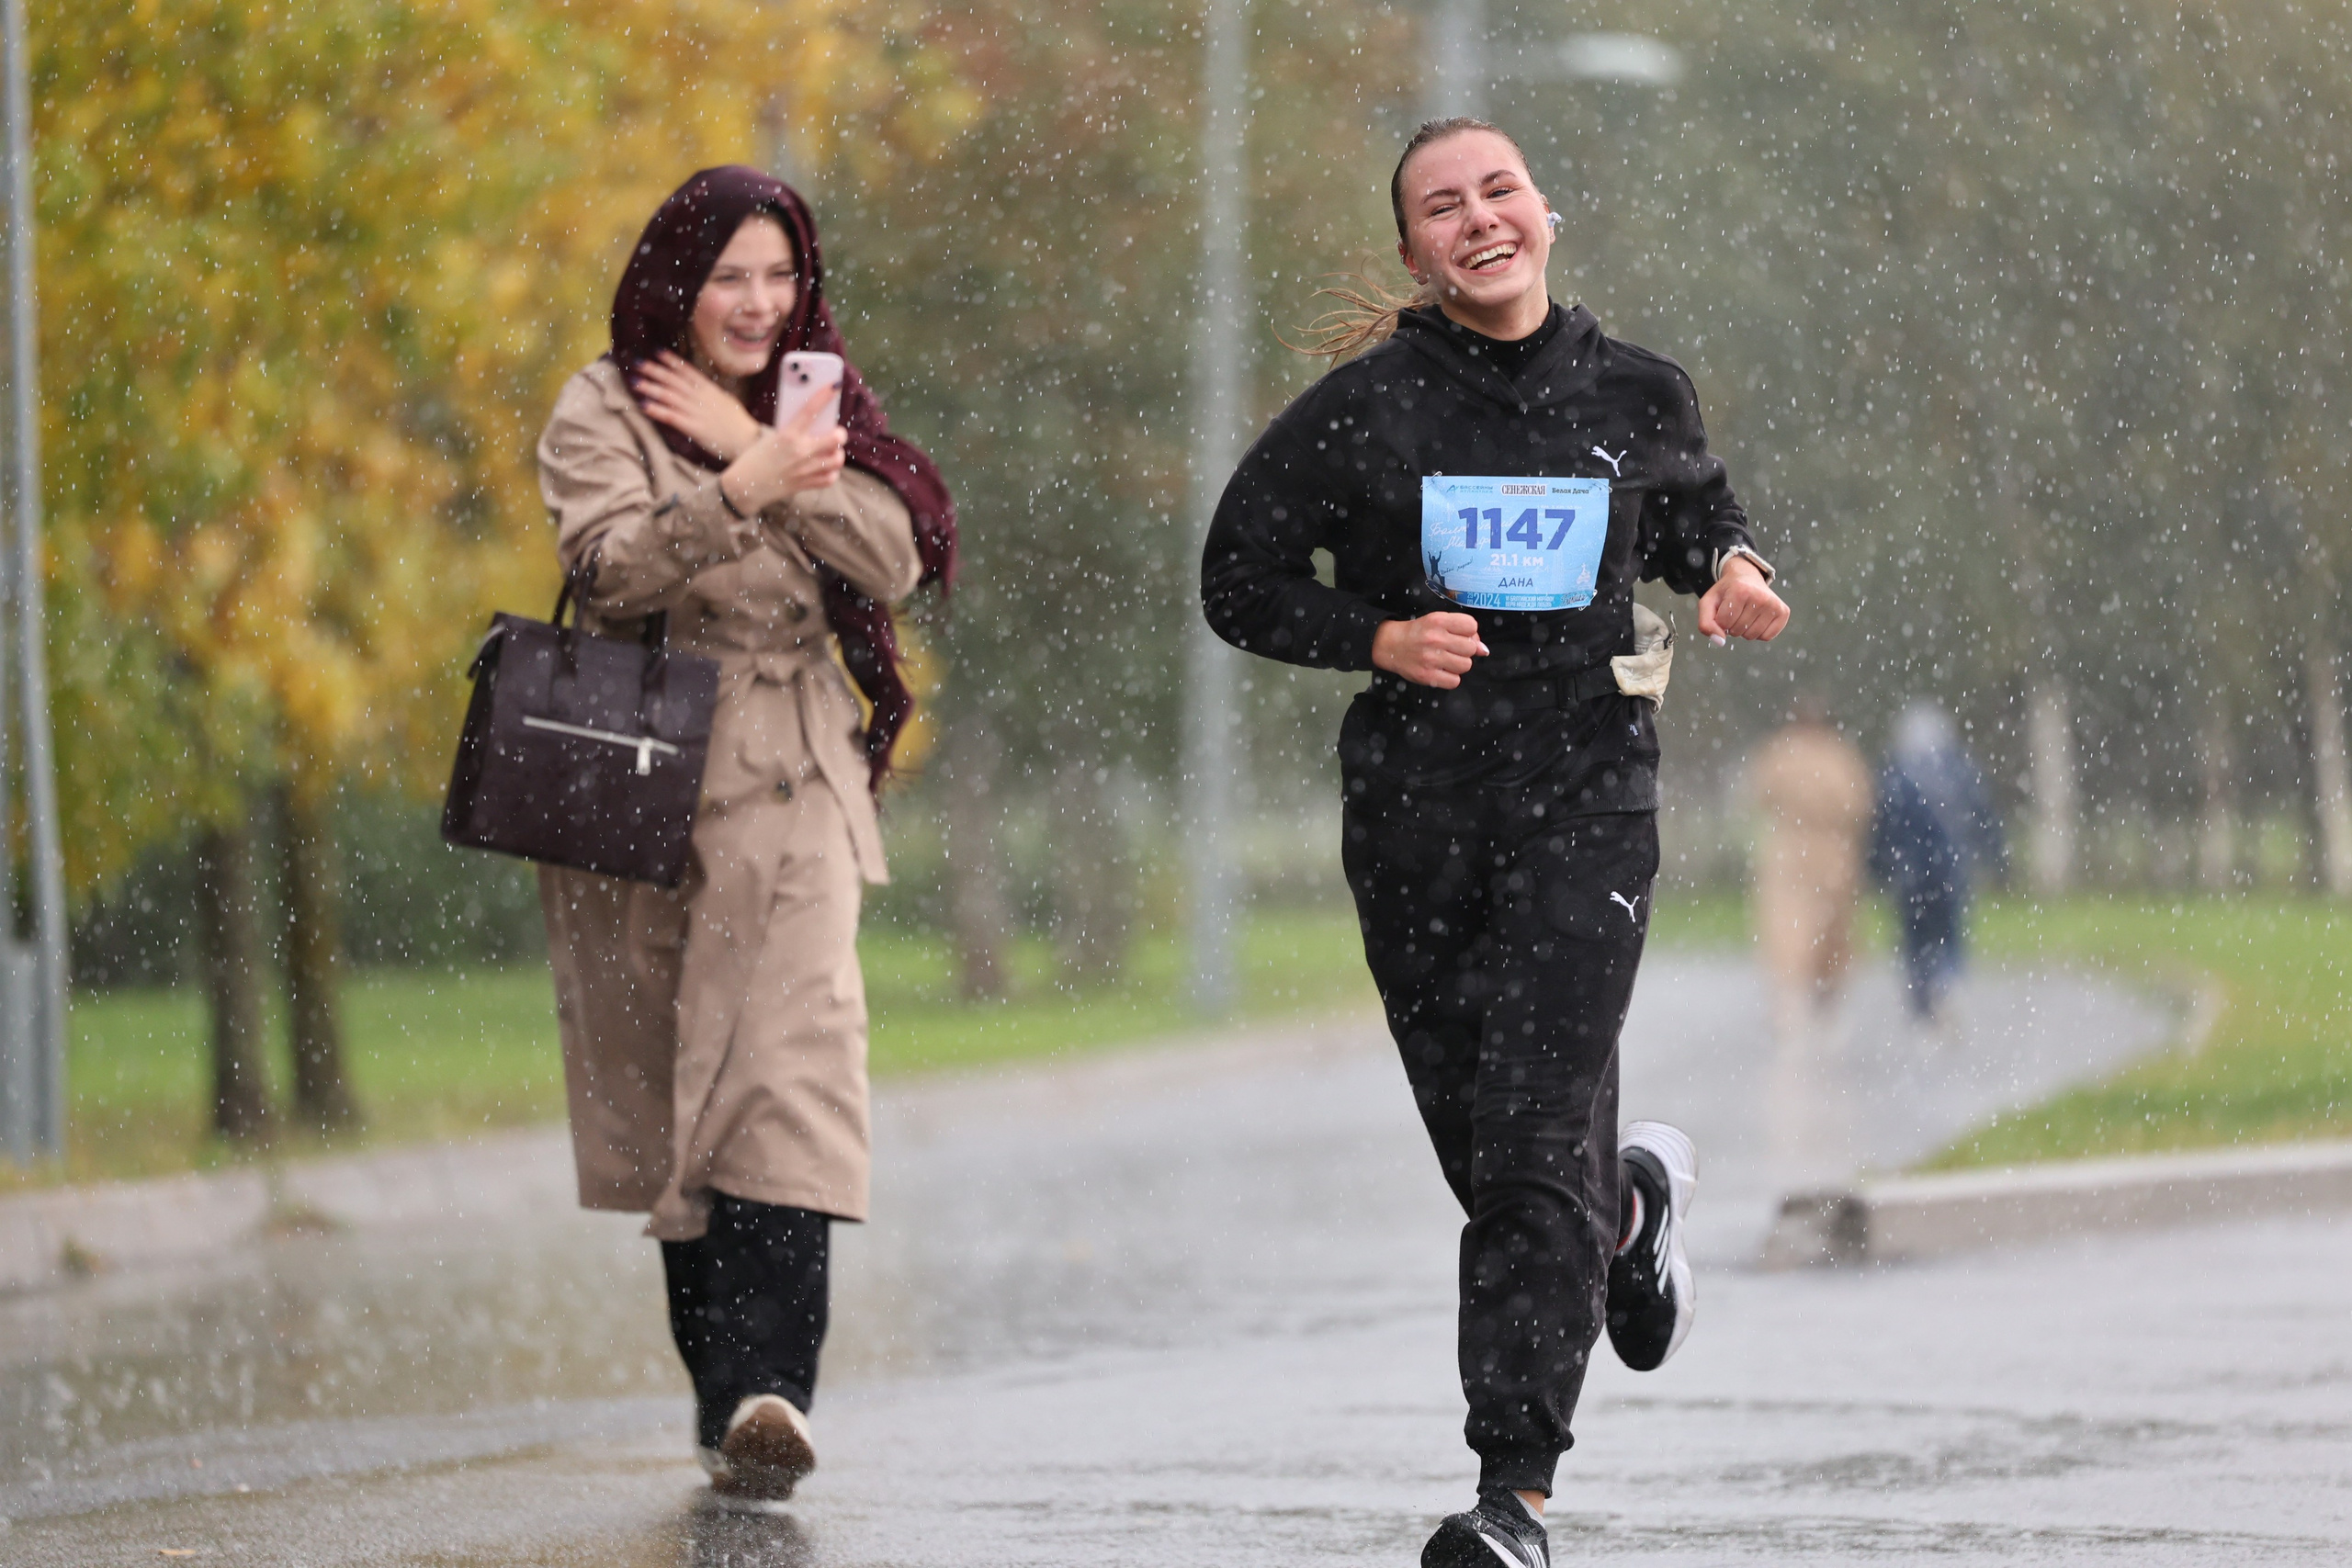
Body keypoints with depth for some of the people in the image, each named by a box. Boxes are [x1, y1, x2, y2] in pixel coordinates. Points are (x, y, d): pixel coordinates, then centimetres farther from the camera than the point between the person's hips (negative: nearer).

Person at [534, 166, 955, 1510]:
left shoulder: (812, 405, 15)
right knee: (666, 1094, 2)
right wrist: (740, 488, -29)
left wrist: (754, 445, -7)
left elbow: (896, 556, -1)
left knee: (793, 1060, -16)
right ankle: (723, 1389, 11)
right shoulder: (602, 412, 3)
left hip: (790, 791, 1)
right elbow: (611, 564, -15)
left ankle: (768, 1390, -26)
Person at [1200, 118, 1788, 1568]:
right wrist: (1376, 637, -10)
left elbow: (1695, 515, 24)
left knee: (1533, 1148, -14)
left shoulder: (1638, 398, 5)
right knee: (1491, 1157, 9)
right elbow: (1240, 578, 6)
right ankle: (1637, 1203, 46)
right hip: (1414, 815, 1)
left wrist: (1734, 571, 2)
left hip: (1585, 805, -1)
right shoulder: (1365, 409, 0)